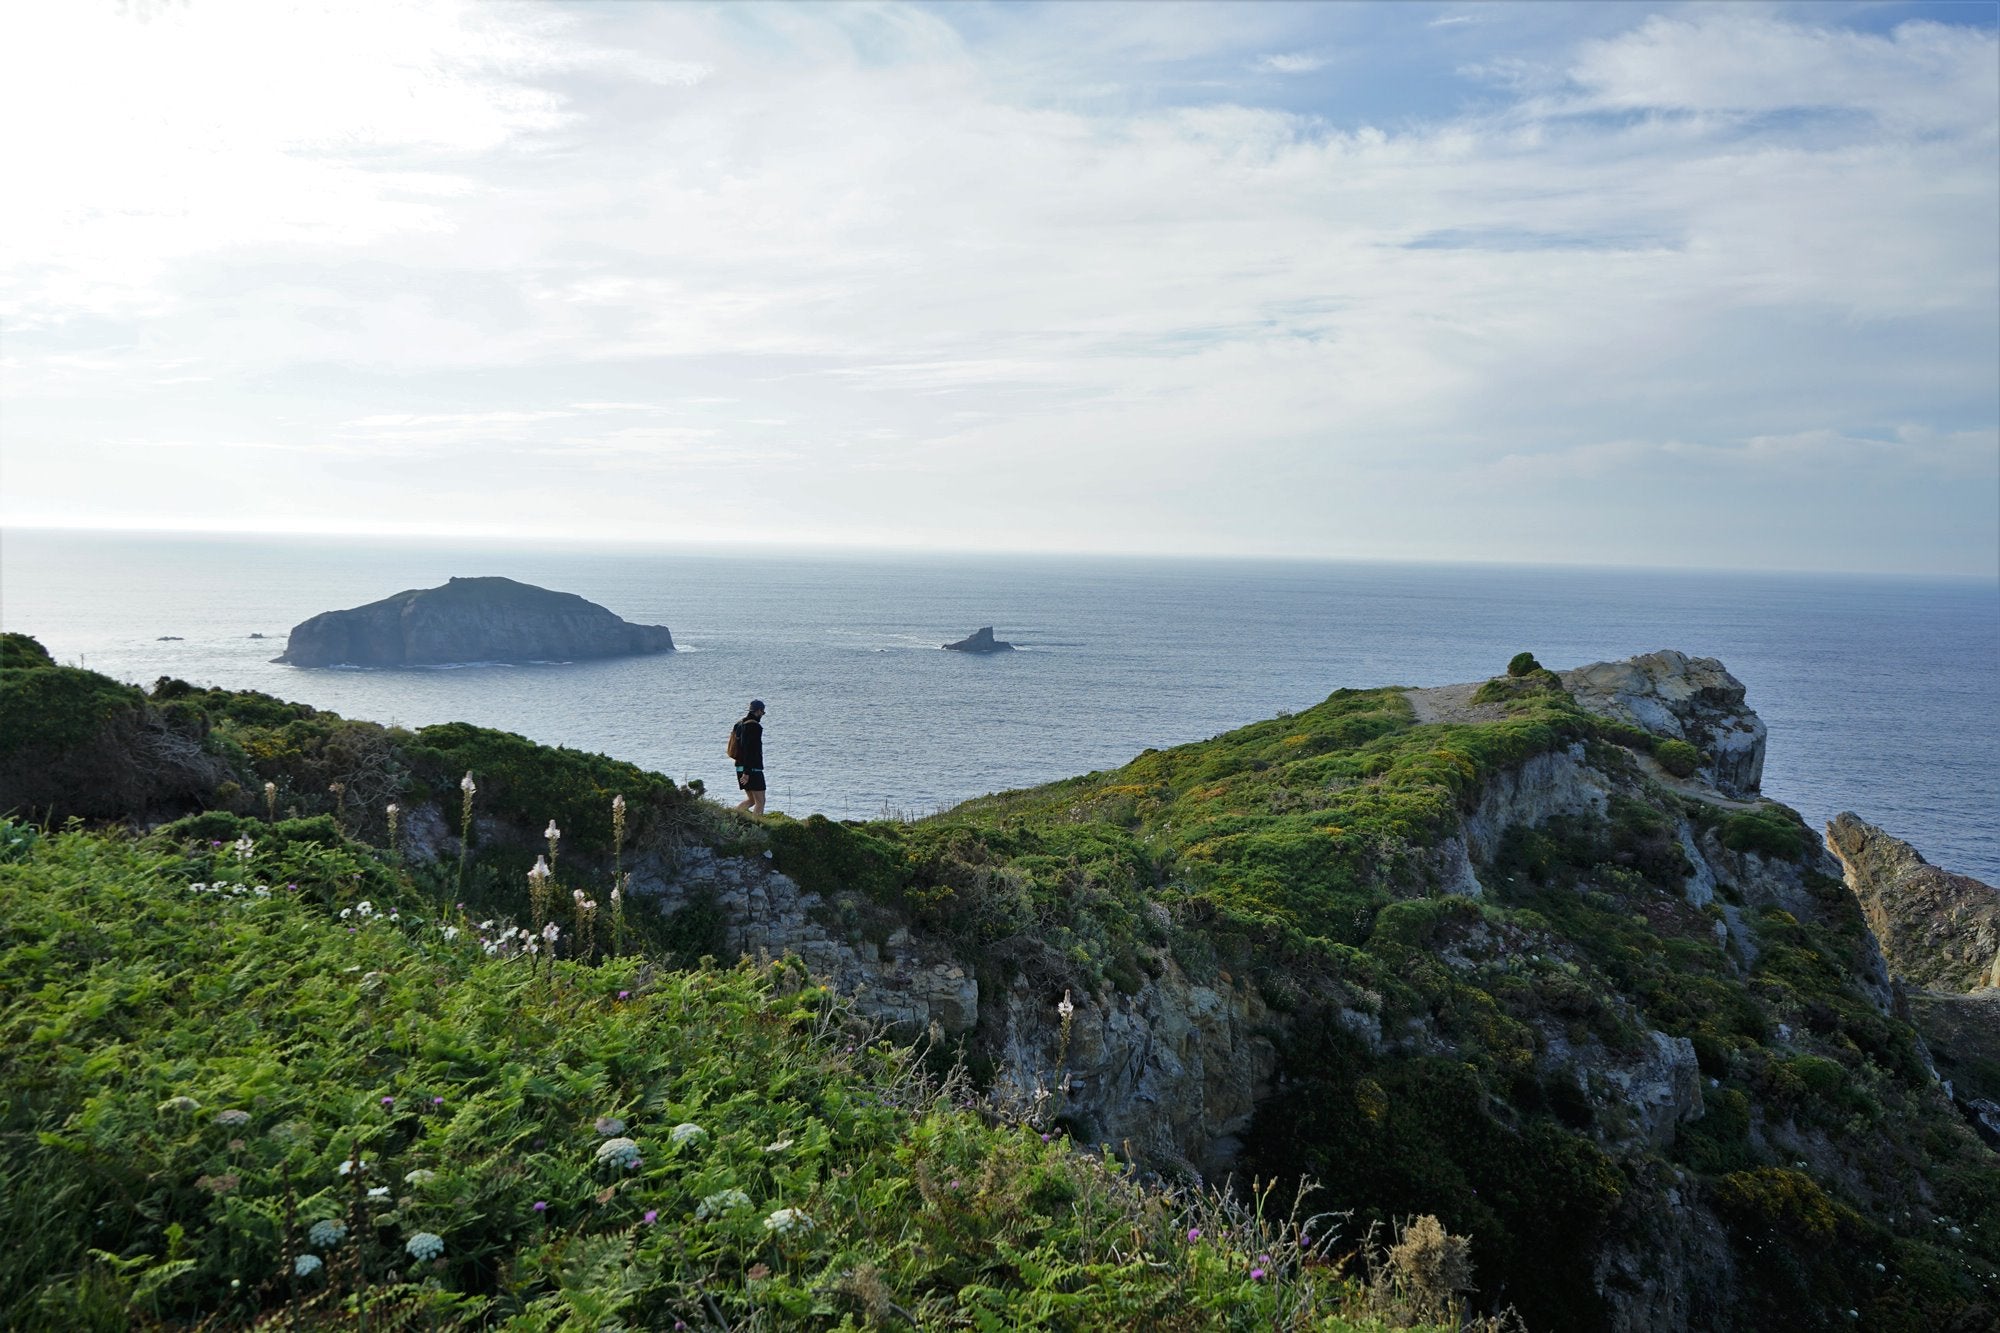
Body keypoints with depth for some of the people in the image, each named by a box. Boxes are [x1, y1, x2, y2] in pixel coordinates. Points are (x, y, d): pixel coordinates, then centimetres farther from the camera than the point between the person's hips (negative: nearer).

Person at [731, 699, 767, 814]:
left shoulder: (739, 724, 13)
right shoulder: (755, 726, -15)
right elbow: (749, 750, -21)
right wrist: (747, 772, -24)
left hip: (740, 767, 9)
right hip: (753, 769, -9)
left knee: (751, 800, 18)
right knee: (760, 801, -3)